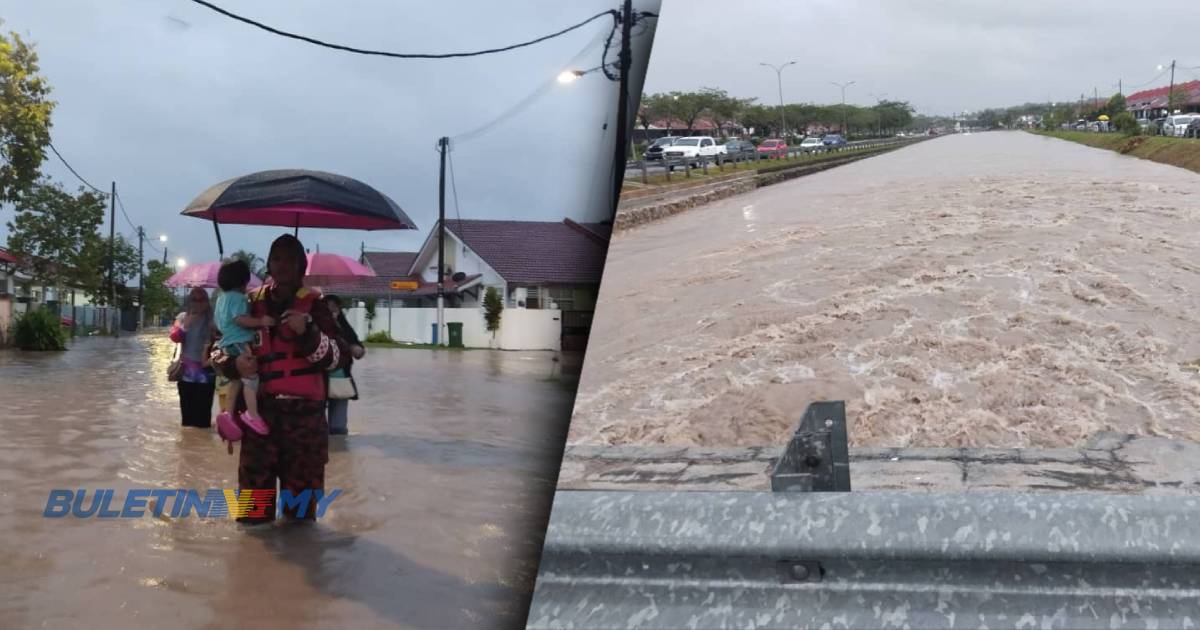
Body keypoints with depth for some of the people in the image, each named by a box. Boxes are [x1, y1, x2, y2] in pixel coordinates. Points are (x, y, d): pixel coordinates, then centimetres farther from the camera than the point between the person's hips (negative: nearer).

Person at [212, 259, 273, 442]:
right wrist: (260, 321, -28)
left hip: (228, 343, 10)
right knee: (251, 377, -12)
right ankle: (252, 414, -17)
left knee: (236, 380, 13)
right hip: (239, 343, -10)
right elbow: (240, 319, -25)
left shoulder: (222, 298, 19)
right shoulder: (238, 297, -12)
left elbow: (219, 324, 28)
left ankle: (228, 413, 7)